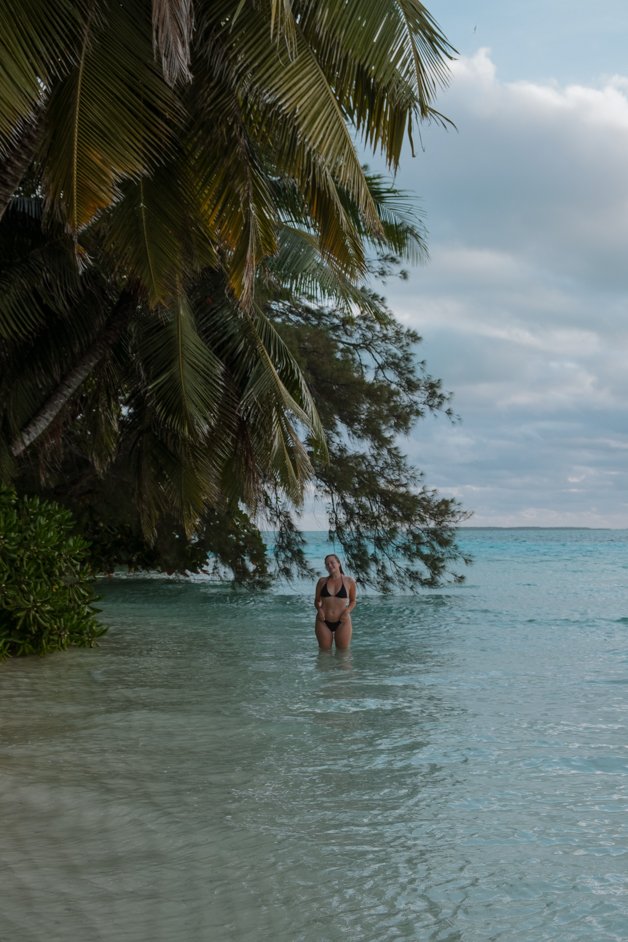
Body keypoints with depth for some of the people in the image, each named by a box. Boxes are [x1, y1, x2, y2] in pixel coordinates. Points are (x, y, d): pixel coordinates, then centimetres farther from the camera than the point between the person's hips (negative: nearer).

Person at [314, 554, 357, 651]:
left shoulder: (349, 581, 1)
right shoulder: (322, 581, 5)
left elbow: (353, 601, 11)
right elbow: (317, 600, 14)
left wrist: (347, 611, -8)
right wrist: (319, 609, -7)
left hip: (342, 622, -1)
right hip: (324, 622, 1)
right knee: (325, 651, 6)